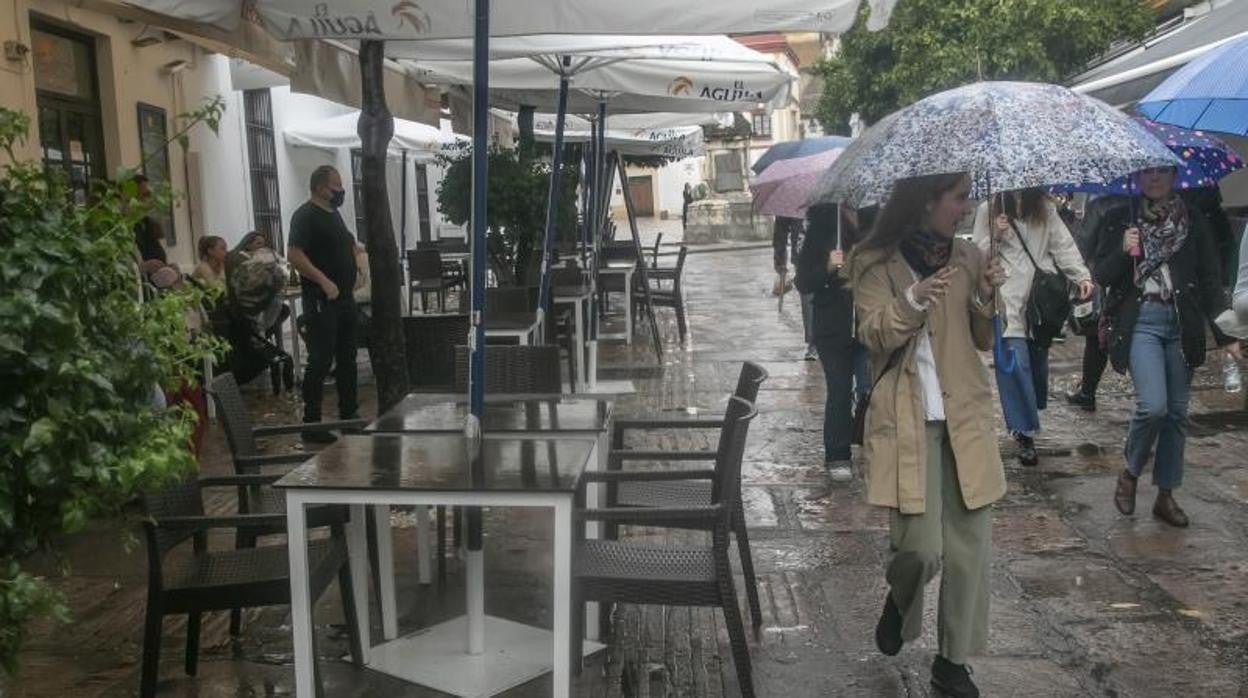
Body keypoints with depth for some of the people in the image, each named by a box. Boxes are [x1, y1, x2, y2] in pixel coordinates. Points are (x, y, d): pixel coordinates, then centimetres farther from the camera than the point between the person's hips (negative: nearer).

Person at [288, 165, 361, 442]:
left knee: (347, 357, 15)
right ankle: (311, 424, -1)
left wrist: (355, 246, 13)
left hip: (344, 297, 9)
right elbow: (295, 255, -21)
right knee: (321, 361, -7)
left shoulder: (333, 214, 16)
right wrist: (323, 281, -27)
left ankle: (349, 414, 25)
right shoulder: (305, 215, -11)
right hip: (322, 301, -9)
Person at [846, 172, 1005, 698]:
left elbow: (983, 342, 12)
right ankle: (899, 601, 27)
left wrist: (987, 299, -7)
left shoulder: (968, 258, 9)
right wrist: (914, 301, -26)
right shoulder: (876, 263, -2)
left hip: (966, 417, 4)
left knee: (971, 544, 4)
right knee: (922, 548, -10)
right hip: (906, 420, -4)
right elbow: (873, 338, -10)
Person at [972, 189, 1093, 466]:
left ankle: (1026, 419, 31)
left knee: (1039, 358, 9)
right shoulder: (988, 210, 4)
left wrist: (1082, 276, -10)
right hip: (1008, 300, -3)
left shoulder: (1045, 209, 10)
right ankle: (1025, 433, -4)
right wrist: (995, 234, -13)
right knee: (1015, 363, -9)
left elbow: (1064, 245, 3)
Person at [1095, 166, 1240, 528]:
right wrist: (1123, 251, -17)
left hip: (1182, 324, 3)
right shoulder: (1120, 219, 3)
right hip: (1140, 321, -2)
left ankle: (1166, 496, 18)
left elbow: (1211, 279, 6)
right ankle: (1130, 474, 10)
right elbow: (1102, 275, 3)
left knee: (1176, 412, 5)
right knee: (1153, 406, -16)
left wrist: (1225, 335, -1)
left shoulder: (1192, 220, 7)